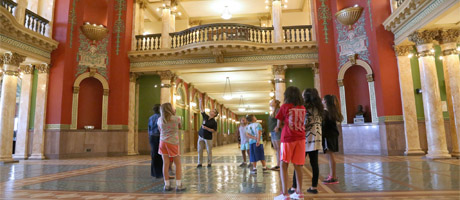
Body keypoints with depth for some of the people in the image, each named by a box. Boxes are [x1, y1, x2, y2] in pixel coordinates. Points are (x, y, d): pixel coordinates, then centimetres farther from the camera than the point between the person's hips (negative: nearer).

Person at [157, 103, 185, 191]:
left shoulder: (160, 119, 3)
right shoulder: (176, 118, -10)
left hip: (163, 142, 4)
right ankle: (178, 185, 5)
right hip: (173, 143, -4)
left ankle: (167, 185, 9)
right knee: (178, 164, 6)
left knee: (166, 163, 5)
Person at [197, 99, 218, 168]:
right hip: (201, 136, 5)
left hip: (208, 138, -5)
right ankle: (200, 163, 11)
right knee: (200, 150, 5)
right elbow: (201, 109, 4)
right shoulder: (205, 117, 3)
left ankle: (209, 163, 15)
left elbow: (214, 130, -13)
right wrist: (200, 101, -4)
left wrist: (206, 128, -20)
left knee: (209, 151, 3)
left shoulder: (214, 122, -10)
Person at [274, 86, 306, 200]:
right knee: (297, 166, 12)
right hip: (300, 138, 5)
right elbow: (301, 122, 13)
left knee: (283, 166, 0)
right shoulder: (303, 108, 8)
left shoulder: (285, 107, -4)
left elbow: (278, 124, 1)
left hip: (288, 138, -4)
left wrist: (277, 127, 24)